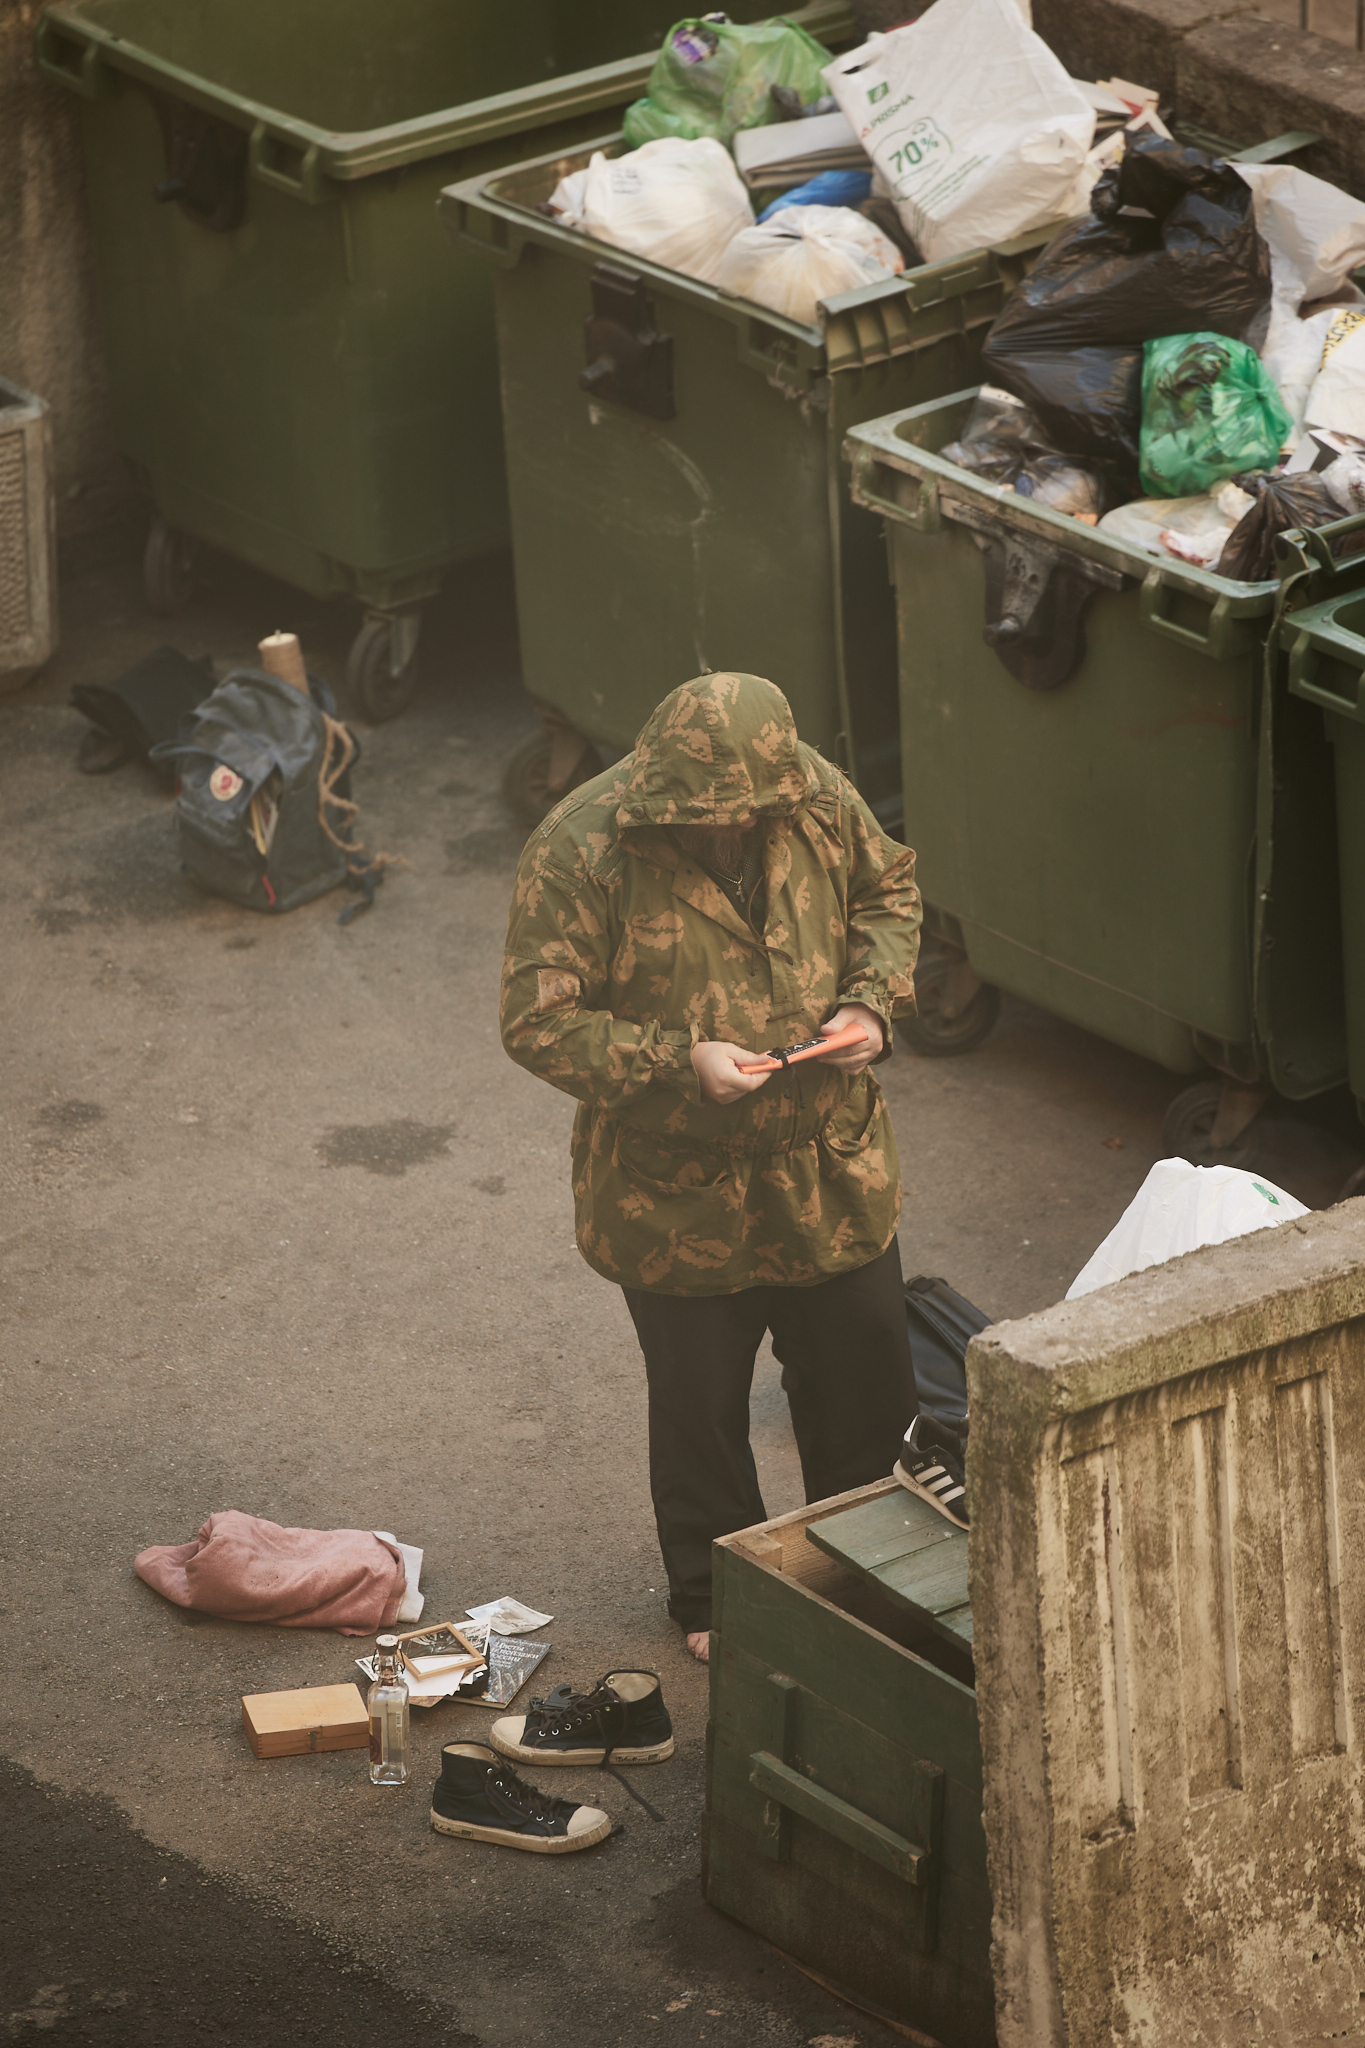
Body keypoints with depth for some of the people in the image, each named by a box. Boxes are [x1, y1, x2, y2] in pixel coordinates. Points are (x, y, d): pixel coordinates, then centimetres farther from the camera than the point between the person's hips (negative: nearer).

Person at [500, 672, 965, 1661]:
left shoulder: (818, 797, -11)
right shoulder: (579, 853, -23)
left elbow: (889, 891, 7)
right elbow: (540, 1023, -20)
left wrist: (873, 1000, -10)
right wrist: (680, 1062, -30)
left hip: (834, 1166, 4)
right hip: (675, 1191, -3)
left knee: (866, 1380, 18)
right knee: (701, 1403, 15)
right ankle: (715, 1598, 37)